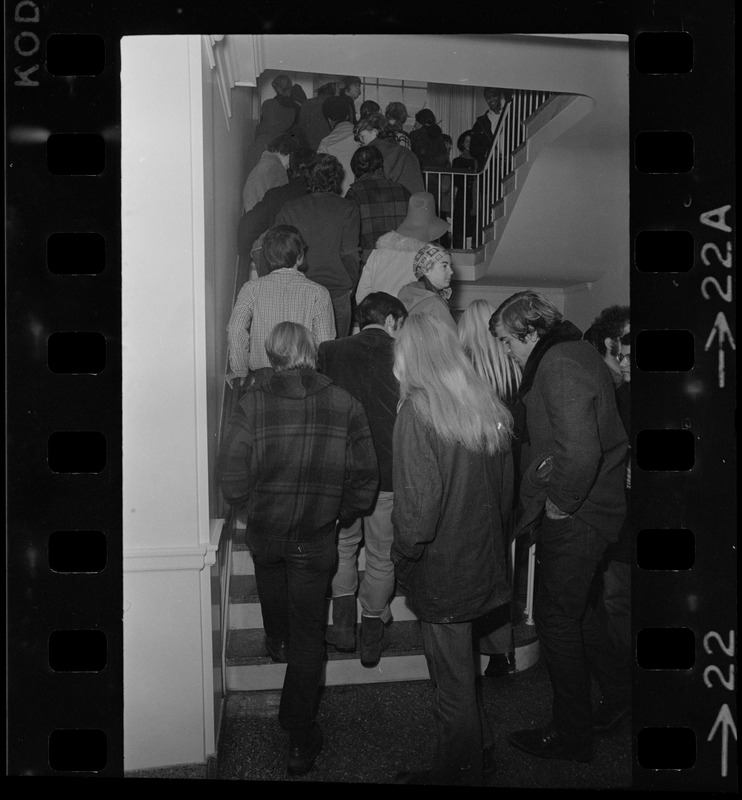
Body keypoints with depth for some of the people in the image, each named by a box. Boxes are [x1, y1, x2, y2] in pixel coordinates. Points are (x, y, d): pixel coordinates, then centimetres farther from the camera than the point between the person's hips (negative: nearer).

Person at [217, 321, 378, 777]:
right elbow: (365, 477, -7)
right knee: (309, 635, 9)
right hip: (316, 539, -1)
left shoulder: (253, 404, -13)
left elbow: (232, 475, -14)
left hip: (263, 530, 1)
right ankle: (300, 740, 15)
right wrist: (344, 514, 9)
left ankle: (277, 641, 62)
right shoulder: (346, 405, -10)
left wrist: (252, 509, 4)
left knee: (272, 579, 34)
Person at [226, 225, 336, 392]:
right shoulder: (318, 293, -3)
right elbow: (325, 343, -5)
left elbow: (235, 330, -11)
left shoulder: (252, 288, -1)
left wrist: (240, 371, 1)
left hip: (261, 376, 1)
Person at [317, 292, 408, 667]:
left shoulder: (329, 353, -2)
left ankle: (344, 626, 25)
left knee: (343, 544, 23)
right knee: (381, 556, 13)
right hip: (390, 474, -1)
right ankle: (371, 638, 24)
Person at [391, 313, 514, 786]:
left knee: (452, 681, 10)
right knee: (463, 670, 25)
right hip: (484, 560, 7)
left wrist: (404, 553, -8)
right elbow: (506, 486, 9)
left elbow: (419, 499, -22)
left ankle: (458, 773, 27)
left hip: (441, 569, -7)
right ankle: (481, 756, 40)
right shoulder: (489, 404, 2)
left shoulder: (418, 410, -18)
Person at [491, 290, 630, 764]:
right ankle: (619, 694, 39)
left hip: (573, 517, -10)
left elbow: (581, 453, -34)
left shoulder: (559, 367, -22)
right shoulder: (576, 351, 10)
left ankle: (572, 735, 19)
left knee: (557, 618, 4)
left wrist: (560, 503, -20)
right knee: (581, 608, 24)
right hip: (593, 509, 10)